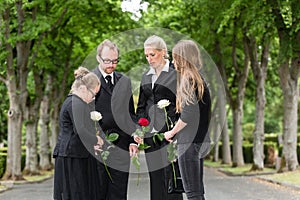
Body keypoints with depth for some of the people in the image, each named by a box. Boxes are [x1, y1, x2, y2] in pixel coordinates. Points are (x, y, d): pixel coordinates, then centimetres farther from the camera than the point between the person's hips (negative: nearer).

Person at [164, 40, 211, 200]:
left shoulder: (188, 79, -13)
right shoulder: (199, 79, 13)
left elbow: (188, 113, -22)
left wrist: (171, 132, -8)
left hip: (190, 143, -9)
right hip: (200, 141, 9)